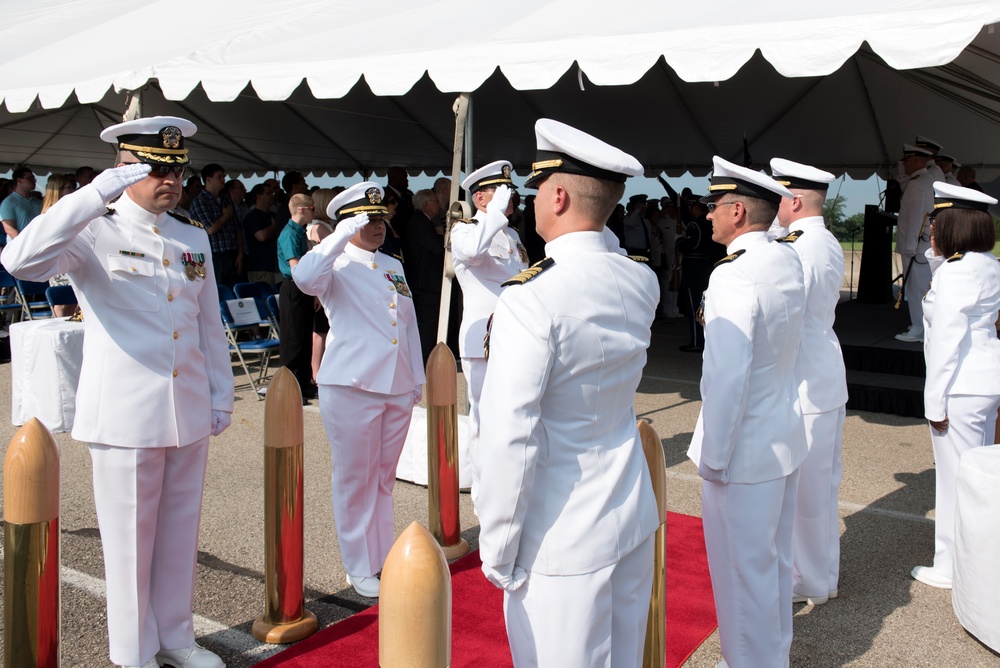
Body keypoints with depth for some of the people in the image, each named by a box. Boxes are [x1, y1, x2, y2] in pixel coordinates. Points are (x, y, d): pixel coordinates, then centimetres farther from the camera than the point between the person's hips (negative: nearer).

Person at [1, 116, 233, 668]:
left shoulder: (194, 238, 11)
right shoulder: (94, 234, -6)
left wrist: (221, 394, 13)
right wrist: (95, 195, -29)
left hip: (189, 413, 5)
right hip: (124, 414, -5)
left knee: (180, 530, 15)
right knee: (130, 536, 6)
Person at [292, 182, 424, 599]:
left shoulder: (393, 266, 16)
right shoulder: (337, 266, -4)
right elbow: (305, 278, -28)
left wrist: (417, 377, 15)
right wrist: (344, 235, -23)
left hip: (398, 388, 6)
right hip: (352, 388, -6)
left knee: (384, 477, 15)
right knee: (355, 479, 4)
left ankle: (383, 557, 27)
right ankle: (359, 568, 16)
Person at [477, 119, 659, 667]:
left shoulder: (530, 298, -22)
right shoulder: (643, 283, -2)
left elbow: (510, 439, -22)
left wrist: (497, 549, -11)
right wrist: (597, 230, 14)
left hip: (562, 539, -7)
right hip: (634, 515, 7)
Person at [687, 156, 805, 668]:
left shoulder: (733, 276, -24)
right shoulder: (788, 262, 2)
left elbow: (727, 377, -26)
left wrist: (714, 456, -17)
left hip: (744, 451, -9)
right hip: (785, 437, 9)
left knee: (743, 571, 7)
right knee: (775, 560, 23)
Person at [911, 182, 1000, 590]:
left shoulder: (954, 274, -18)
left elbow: (947, 341, -21)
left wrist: (936, 401, -17)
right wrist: (937, 257, 10)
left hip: (963, 387, -10)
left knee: (957, 476, -1)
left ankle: (953, 568, 10)